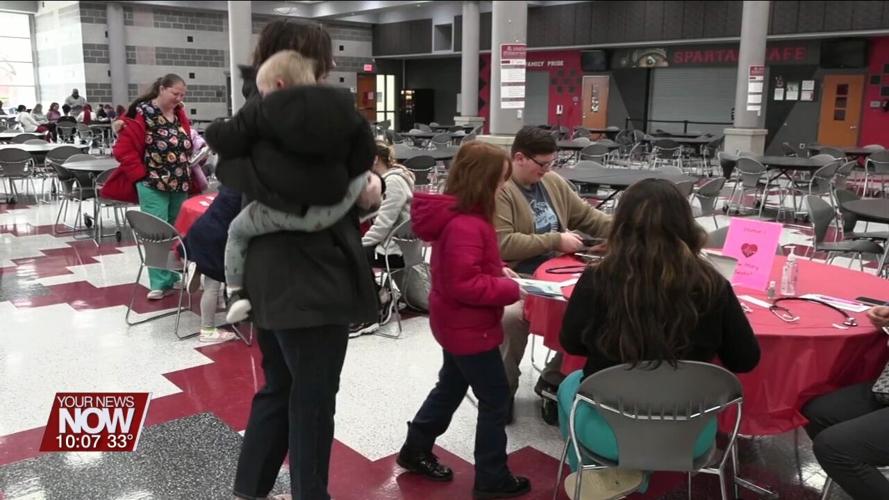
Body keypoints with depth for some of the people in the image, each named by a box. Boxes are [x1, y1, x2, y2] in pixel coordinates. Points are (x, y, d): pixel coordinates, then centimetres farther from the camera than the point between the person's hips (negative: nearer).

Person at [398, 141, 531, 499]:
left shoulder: (455, 214, 4)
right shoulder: (465, 225, -28)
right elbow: (464, 285, -30)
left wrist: (498, 270, 5)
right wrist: (510, 290, -21)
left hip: (457, 323, 10)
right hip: (469, 328, -10)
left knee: (451, 387, 24)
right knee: (495, 400, 4)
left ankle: (415, 450, 38)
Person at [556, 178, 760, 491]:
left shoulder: (597, 281, -19)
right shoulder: (712, 286, -15)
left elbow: (571, 343, -2)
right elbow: (746, 359, -2)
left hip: (610, 433, -2)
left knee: (570, 385, 31)